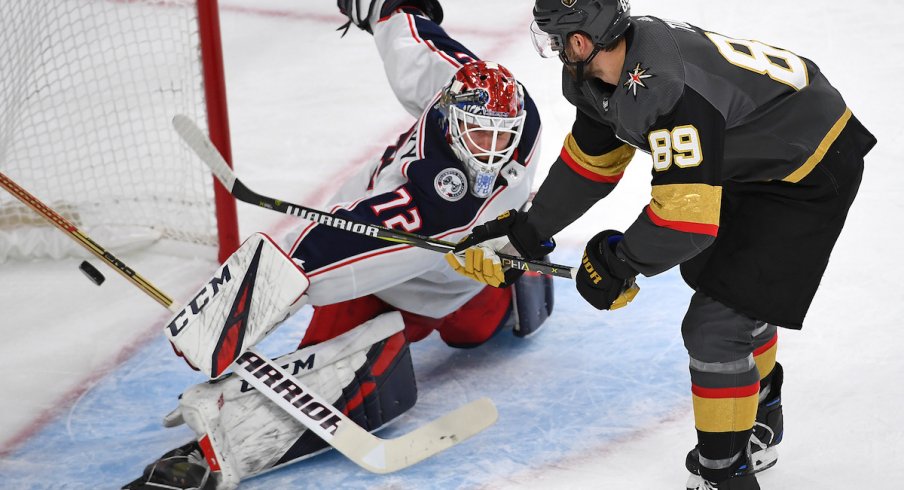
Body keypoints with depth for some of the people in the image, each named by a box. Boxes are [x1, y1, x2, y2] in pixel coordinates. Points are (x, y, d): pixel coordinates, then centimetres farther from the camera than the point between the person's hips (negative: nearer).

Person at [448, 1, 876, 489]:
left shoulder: (668, 92, -34)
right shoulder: (615, 61, -5)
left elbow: (688, 215, -32)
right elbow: (591, 157, 10)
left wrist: (618, 259, -16)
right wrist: (530, 226, 15)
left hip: (812, 170, -10)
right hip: (752, 158, 10)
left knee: (716, 325, -10)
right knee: (736, 284, 27)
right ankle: (758, 412, 50)